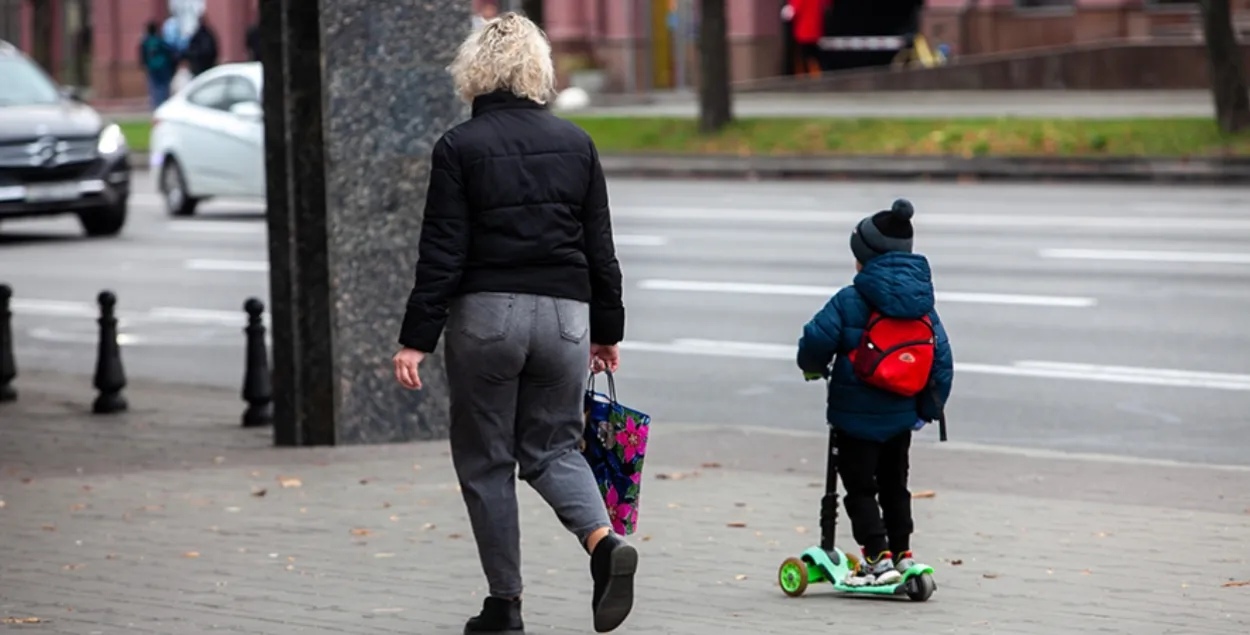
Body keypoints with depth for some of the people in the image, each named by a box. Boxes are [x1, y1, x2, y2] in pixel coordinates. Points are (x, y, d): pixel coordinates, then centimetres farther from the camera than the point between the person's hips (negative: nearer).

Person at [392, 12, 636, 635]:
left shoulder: (459, 147, -5)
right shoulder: (575, 143, 7)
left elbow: (442, 254, -8)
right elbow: (600, 249, 10)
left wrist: (416, 340, -6)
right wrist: (607, 329, 19)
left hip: (485, 314, -3)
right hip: (565, 313, 3)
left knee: (485, 460, 8)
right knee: (552, 447, 14)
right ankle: (604, 541, -14)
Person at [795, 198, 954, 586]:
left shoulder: (851, 302, -15)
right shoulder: (922, 305, 4)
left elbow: (817, 339, -16)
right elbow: (941, 358, 7)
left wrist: (813, 366, 8)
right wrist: (931, 407, 18)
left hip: (857, 414, -6)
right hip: (901, 415, 6)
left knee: (860, 487, 0)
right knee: (894, 485, 19)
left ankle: (878, 557, -7)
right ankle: (901, 553, 23)